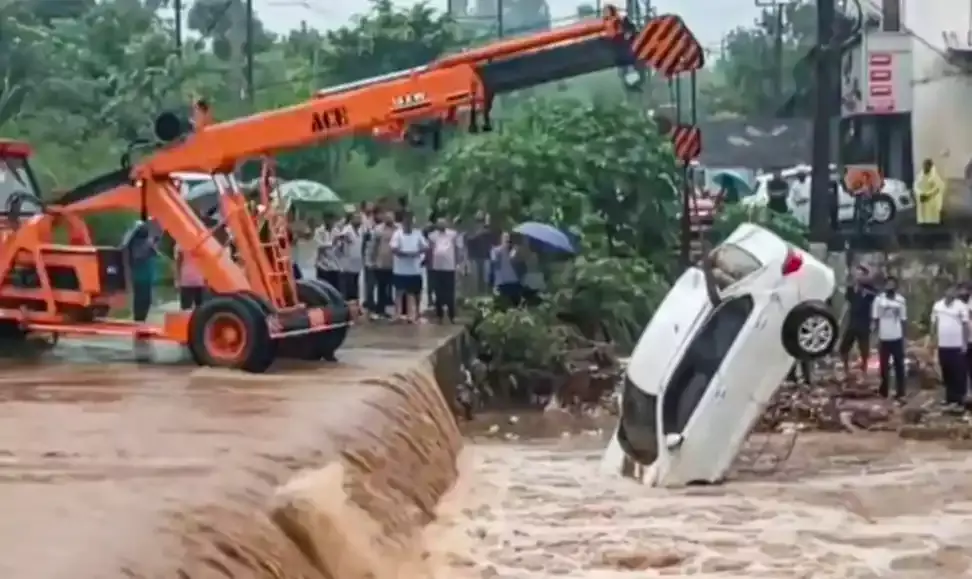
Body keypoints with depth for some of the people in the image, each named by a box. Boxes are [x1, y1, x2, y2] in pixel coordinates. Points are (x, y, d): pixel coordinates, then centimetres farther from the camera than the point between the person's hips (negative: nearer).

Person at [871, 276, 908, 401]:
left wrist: (904, 337, 4)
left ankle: (900, 393, 10)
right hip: (884, 338, -1)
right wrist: (876, 336, -5)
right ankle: (884, 392, 18)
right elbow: (875, 319, 0)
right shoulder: (878, 299, -3)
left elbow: (903, 319, 6)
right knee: (884, 366, 7)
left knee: (899, 366, 5)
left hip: (897, 338, 1)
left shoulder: (901, 300, 2)